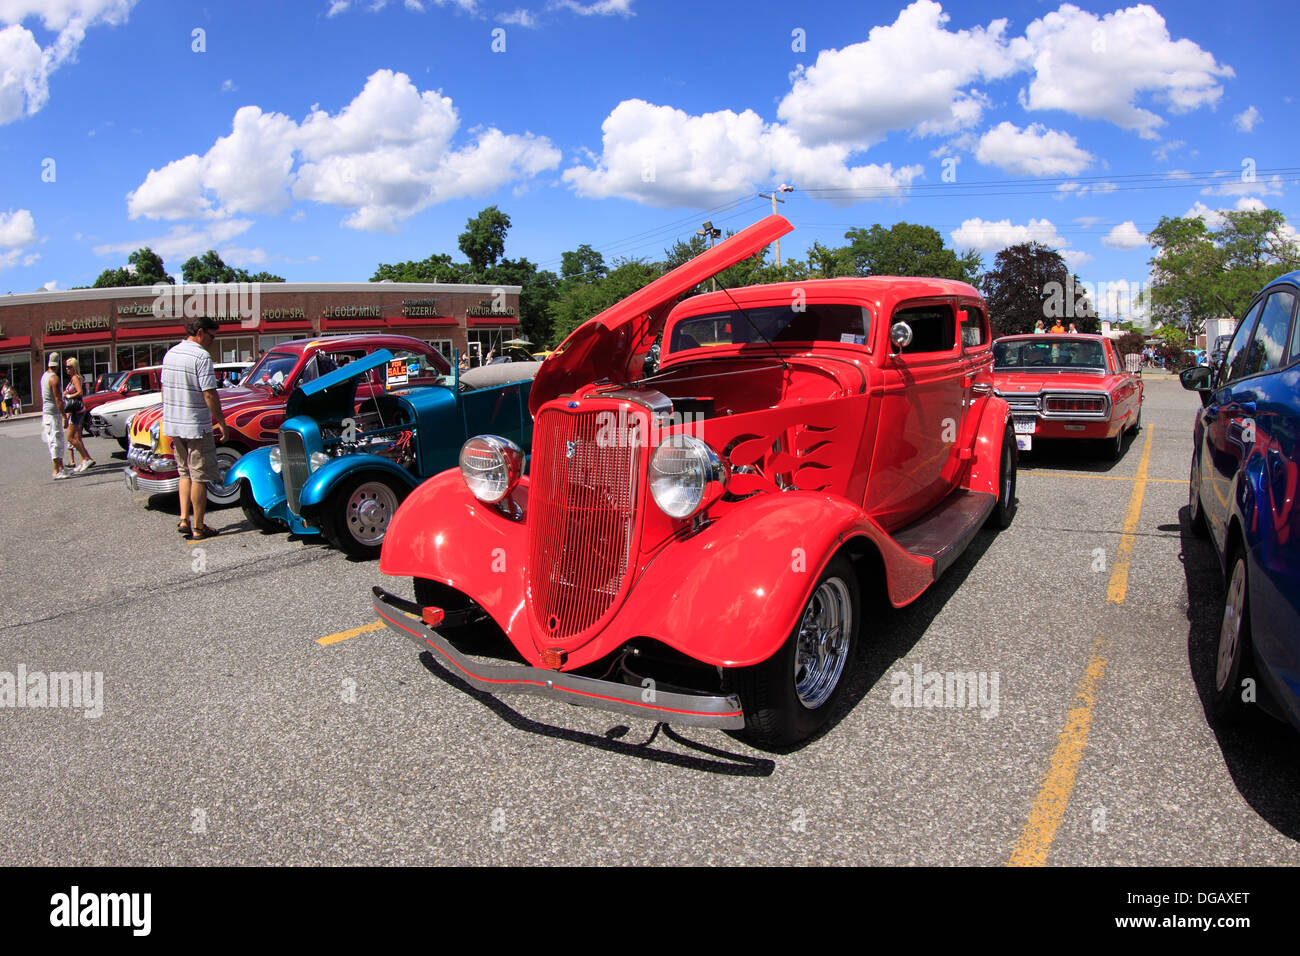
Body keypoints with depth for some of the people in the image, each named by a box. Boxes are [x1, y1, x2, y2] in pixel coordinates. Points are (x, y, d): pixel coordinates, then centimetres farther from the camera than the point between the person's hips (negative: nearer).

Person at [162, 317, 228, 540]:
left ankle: (184, 519, 12)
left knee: (185, 472, 19)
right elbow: (209, 395, -19)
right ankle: (198, 528, 6)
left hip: (172, 425, 8)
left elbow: (164, 389, 16)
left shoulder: (170, 354, 10)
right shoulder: (201, 357, -16)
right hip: (196, 426, -8)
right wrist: (222, 422, -10)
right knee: (199, 477, 1)